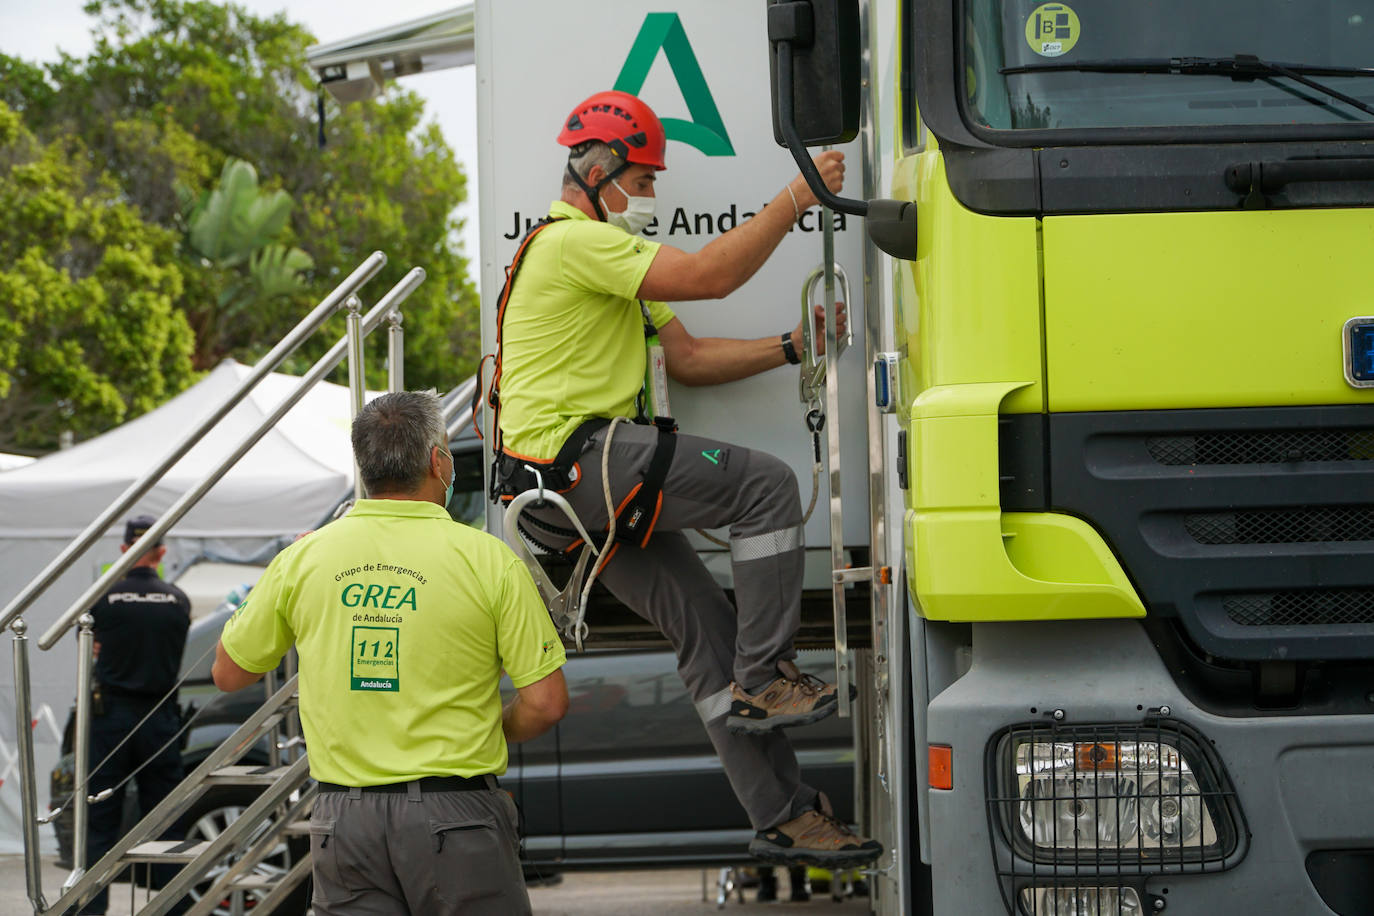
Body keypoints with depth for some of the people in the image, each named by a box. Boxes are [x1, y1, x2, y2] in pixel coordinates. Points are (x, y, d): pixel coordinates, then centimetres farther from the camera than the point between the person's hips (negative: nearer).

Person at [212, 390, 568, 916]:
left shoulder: (303, 559, 1)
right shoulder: (487, 559, -7)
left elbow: (228, 673, 14)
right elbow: (546, 703, -6)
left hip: (345, 817, 3)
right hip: (456, 813, -3)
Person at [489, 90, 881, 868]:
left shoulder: (603, 251, 27)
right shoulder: (575, 241, -9)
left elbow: (689, 358, 23)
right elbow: (710, 275, -18)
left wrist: (788, 349, 12)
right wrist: (796, 200, -11)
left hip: (593, 484, 11)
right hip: (573, 451, -11)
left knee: (709, 627, 5)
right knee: (767, 486, -16)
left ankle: (783, 816, 4)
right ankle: (763, 678, -13)